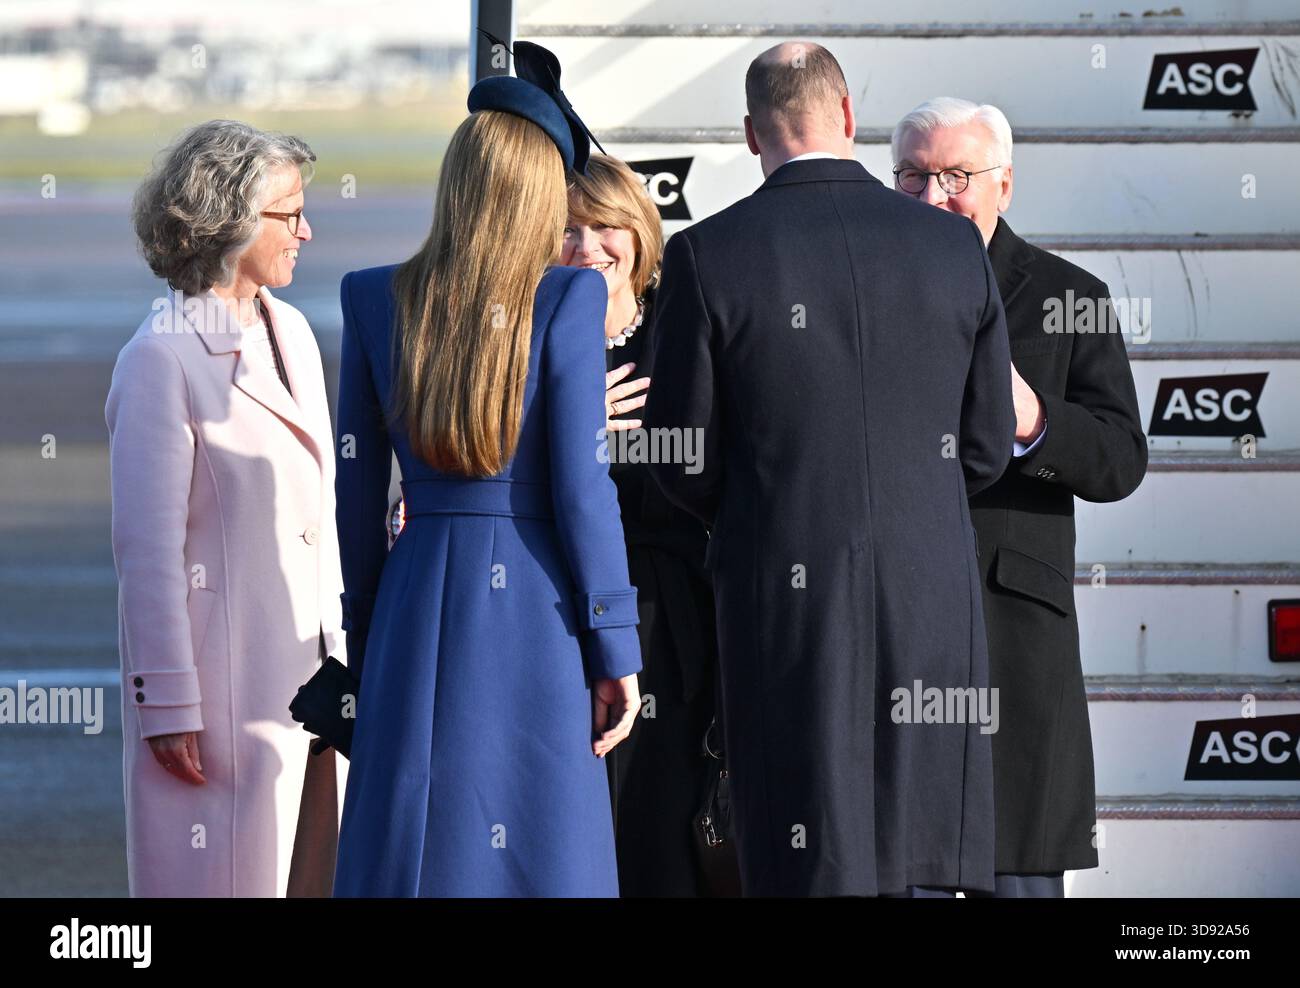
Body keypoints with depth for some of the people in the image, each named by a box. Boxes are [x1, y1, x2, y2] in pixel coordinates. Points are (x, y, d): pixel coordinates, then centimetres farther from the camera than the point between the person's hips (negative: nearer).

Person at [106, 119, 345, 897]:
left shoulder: (290, 333, 13)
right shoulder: (163, 359, -11)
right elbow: (149, 548, -13)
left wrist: (340, 652, 16)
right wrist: (169, 707, -15)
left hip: (311, 667, 8)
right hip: (224, 679, -8)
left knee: (315, 873, 8)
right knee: (228, 878, -3)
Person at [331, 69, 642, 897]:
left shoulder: (376, 300, 3)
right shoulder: (568, 299, -7)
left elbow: (359, 488, 8)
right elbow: (582, 487, -9)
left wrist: (366, 639, 17)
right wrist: (616, 649, -3)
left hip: (416, 606, 3)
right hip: (535, 610, -3)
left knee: (410, 847, 7)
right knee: (541, 857, 0)